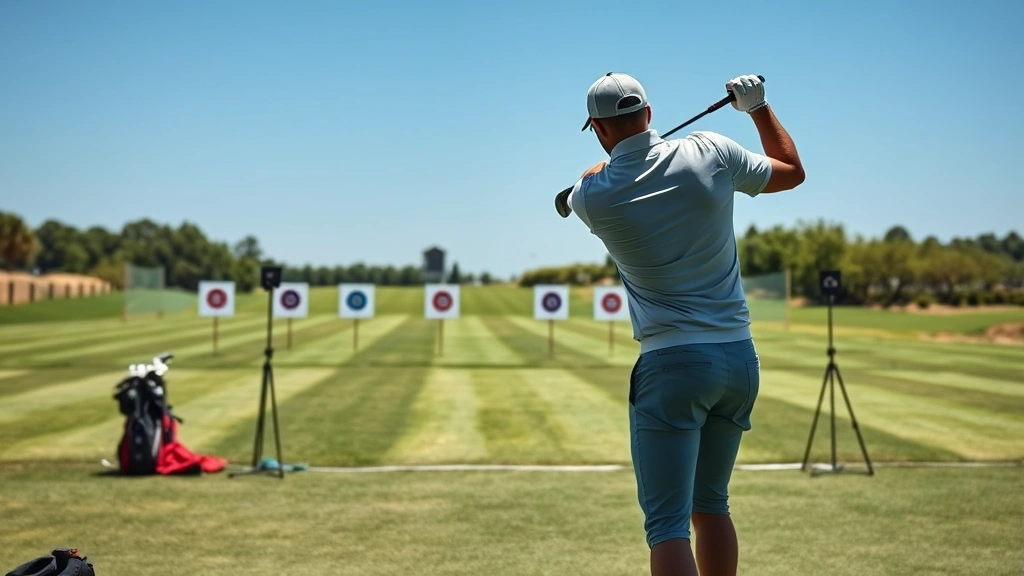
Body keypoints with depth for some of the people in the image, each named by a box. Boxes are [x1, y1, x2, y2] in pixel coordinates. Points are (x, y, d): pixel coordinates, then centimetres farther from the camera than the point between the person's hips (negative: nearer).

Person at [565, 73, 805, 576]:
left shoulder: (591, 197, -7)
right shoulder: (711, 153, -2)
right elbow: (792, 171, 16)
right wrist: (758, 105, 27)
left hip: (672, 364, -5)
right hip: (741, 359, 5)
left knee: (667, 524, -5)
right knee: (710, 505, 19)